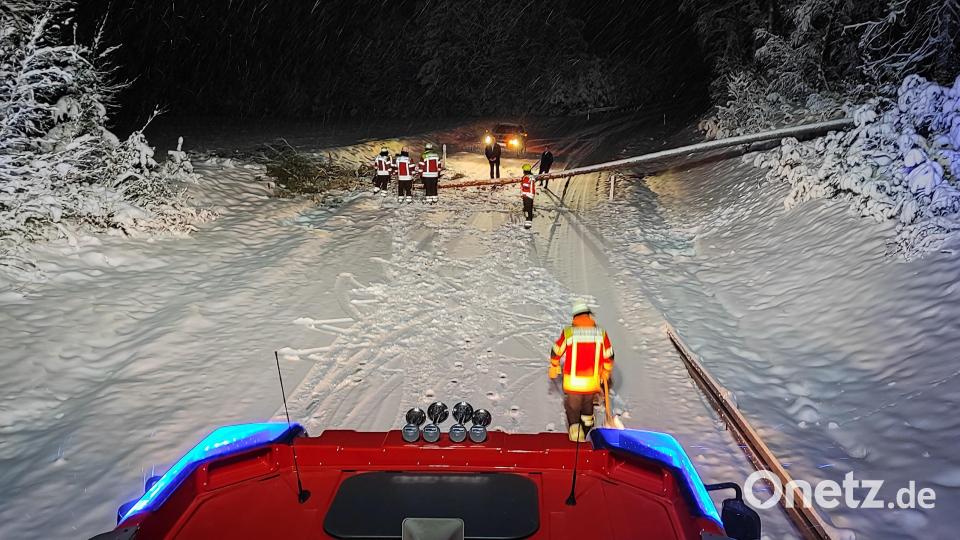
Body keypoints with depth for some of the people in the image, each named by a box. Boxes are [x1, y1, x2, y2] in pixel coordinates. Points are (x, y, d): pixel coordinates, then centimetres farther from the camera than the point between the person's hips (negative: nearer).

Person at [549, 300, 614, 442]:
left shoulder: (568, 332, -11)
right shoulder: (601, 332, -5)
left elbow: (556, 352, 3)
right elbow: (609, 356, 7)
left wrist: (554, 368, 24)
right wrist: (606, 372, 26)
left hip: (572, 383, -3)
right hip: (592, 382, 3)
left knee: (572, 409, 16)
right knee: (588, 405, 29)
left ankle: (576, 437, 9)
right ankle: (587, 425, 50)